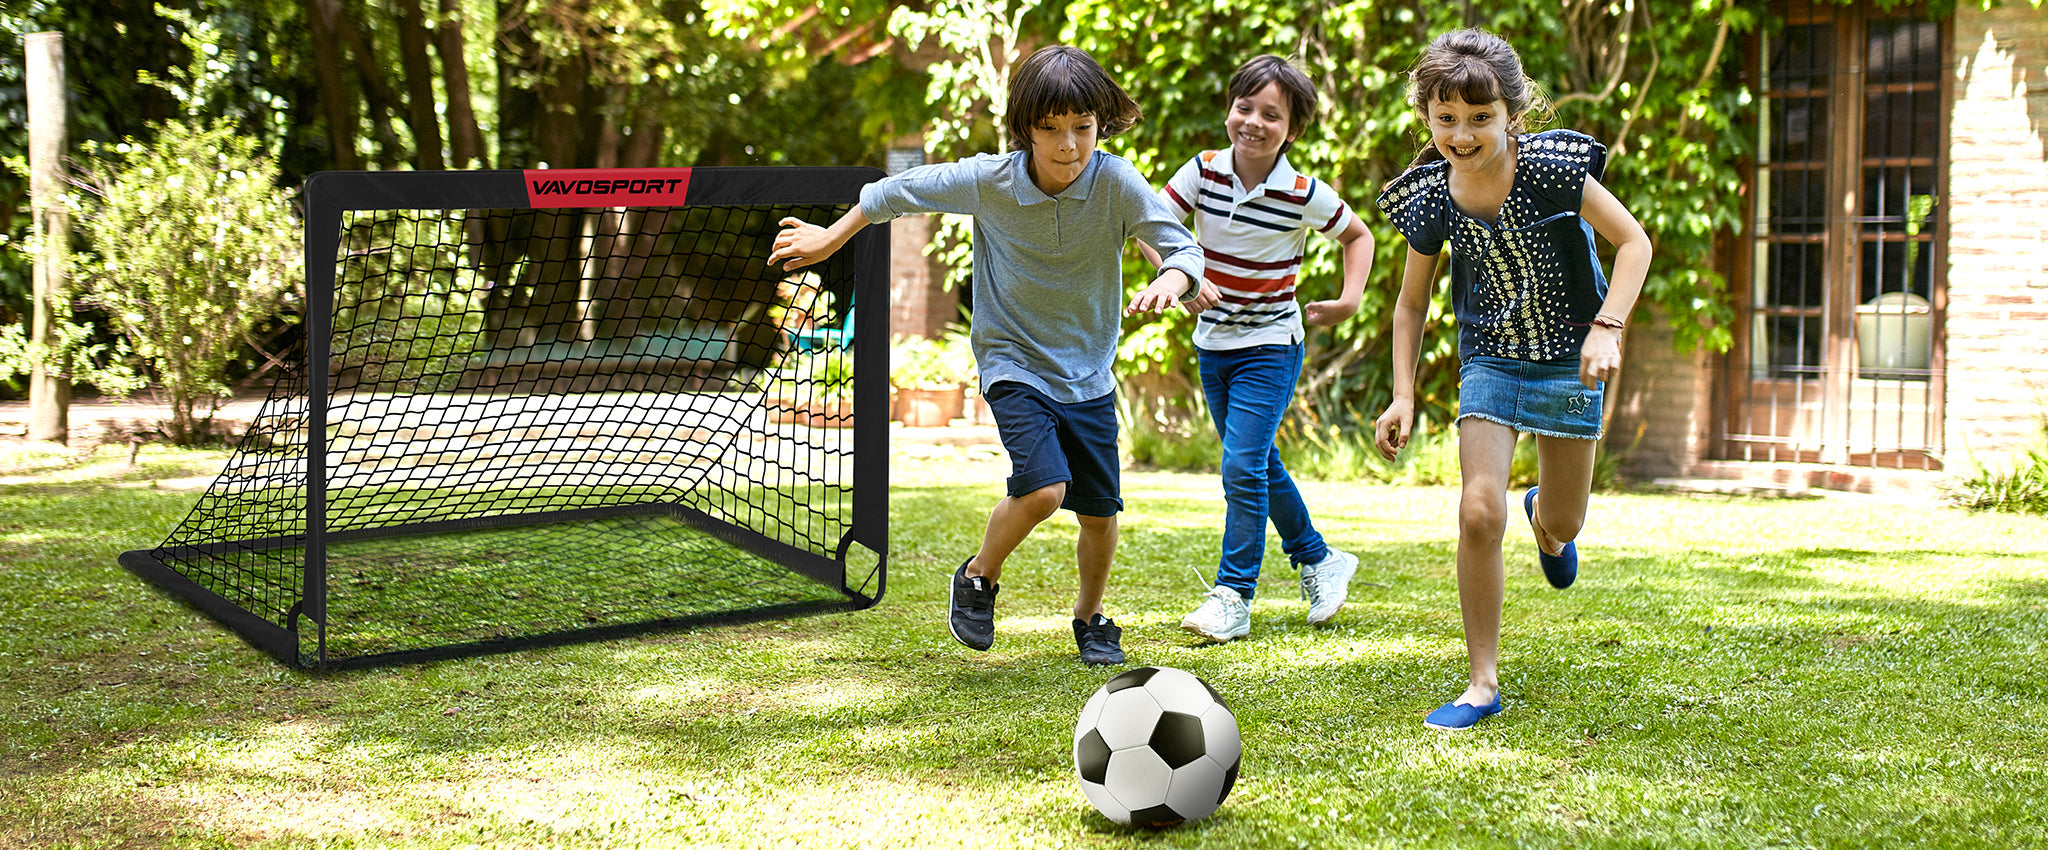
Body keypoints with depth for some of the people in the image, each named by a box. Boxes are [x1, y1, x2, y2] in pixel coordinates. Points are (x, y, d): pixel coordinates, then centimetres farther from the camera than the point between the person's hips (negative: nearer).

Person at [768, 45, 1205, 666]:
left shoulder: (1116, 182, -17)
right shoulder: (986, 180, -17)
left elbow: (1185, 247, -17)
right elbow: (902, 190, -1)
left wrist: (1170, 282, -41)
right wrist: (830, 239, 9)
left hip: (1089, 372, 2)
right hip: (1012, 362, -2)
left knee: (1099, 513, 6)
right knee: (1043, 488, -23)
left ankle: (1090, 618, 34)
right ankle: (978, 578, 6)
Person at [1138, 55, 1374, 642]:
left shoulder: (1305, 195, -13)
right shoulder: (1204, 172, -7)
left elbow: (1357, 236, 4)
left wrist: (1350, 301, -9)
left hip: (1270, 346, -5)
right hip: (1213, 344, 5)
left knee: (1243, 466, -15)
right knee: (1259, 466, 16)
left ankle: (1233, 596, -9)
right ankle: (1318, 560, 34)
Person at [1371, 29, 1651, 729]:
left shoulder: (1550, 167, -21)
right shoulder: (1431, 199, -12)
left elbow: (1633, 241, -11)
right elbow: (1411, 303, 4)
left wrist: (1607, 328, -23)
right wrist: (1403, 396, -3)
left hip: (1568, 358, -1)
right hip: (1489, 359, 1)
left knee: (1562, 524, 9)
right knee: (1479, 512, -16)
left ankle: (1544, 520, 53)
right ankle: (1483, 683, -3)